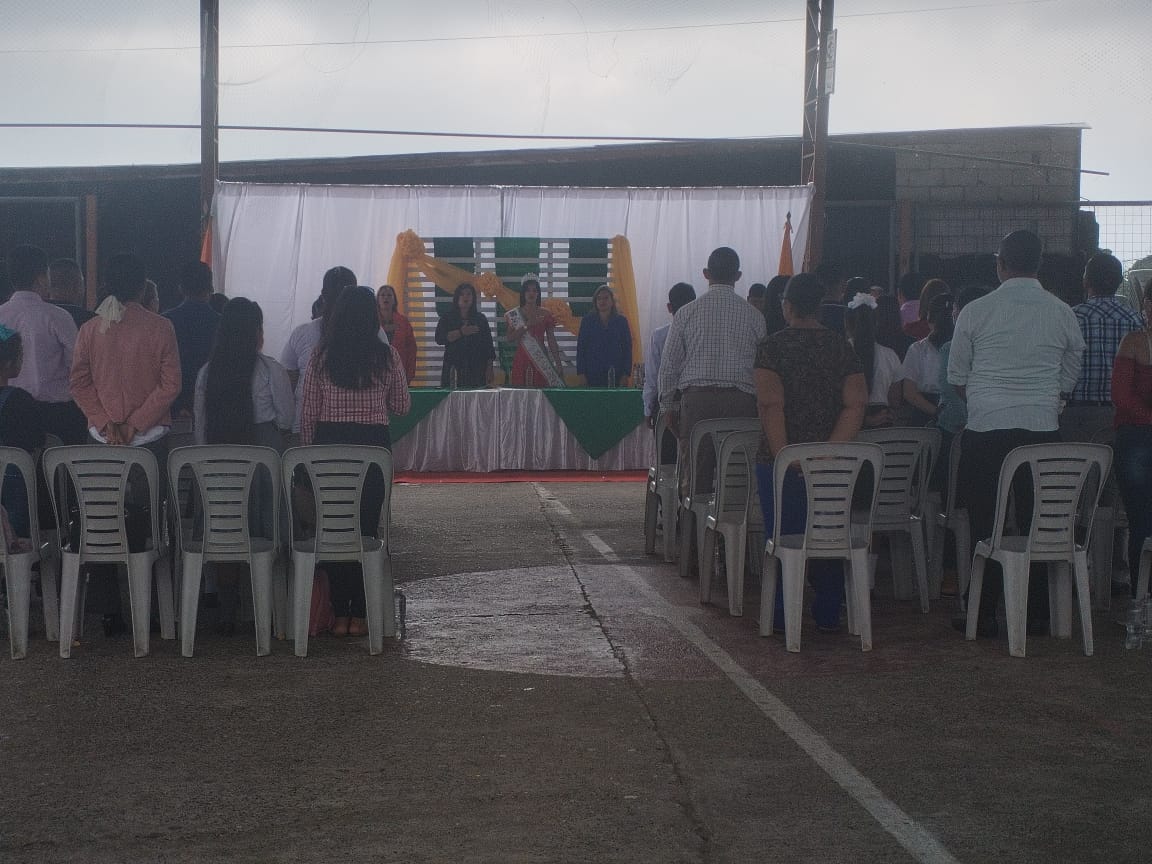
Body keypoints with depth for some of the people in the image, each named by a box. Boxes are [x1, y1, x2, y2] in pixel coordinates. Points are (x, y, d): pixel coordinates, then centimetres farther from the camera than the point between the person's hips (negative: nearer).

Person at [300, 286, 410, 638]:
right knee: (367, 524, 4)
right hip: (373, 443, -1)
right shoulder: (386, 355, -3)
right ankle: (359, 614, 5)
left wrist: (309, 449, 10)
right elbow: (402, 405, 5)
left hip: (329, 443, 1)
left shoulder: (321, 355, -1)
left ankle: (340, 613, 9)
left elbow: (308, 411, 0)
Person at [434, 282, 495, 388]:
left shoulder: (480, 318, 12)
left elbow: (488, 346, 9)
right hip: (454, 369, -1)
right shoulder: (447, 318, 10)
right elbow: (439, 339, -5)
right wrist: (461, 332, -13)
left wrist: (489, 369, 2)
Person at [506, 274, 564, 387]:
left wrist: (558, 364, 1)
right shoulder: (514, 315, 6)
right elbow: (509, 338, -6)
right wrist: (526, 325, -16)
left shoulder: (545, 315, 8)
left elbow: (552, 342, 6)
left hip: (540, 361, 1)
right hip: (521, 360, 0)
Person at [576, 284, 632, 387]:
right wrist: (581, 375, -2)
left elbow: (627, 349, 6)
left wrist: (626, 375, -3)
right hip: (593, 375, 0)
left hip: (615, 375, 0)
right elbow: (580, 348, 6)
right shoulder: (587, 321, 8)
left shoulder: (621, 321, 7)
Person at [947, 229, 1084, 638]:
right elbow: (1070, 377, 10)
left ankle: (983, 615, 7)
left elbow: (956, 376, 5)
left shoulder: (975, 312, -4)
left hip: (985, 429, -2)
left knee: (985, 524, 4)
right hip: (1042, 429, 2)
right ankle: (1037, 613, 13)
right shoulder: (1062, 313, 2)